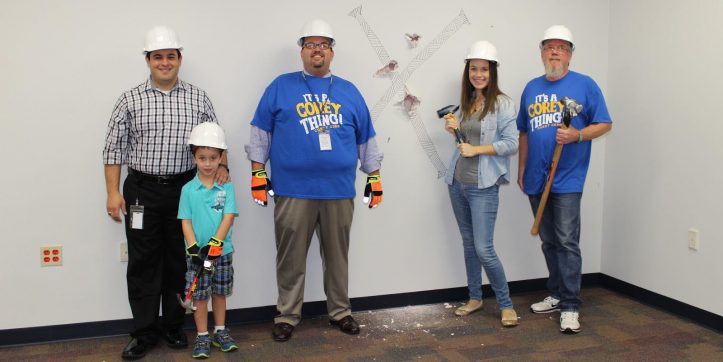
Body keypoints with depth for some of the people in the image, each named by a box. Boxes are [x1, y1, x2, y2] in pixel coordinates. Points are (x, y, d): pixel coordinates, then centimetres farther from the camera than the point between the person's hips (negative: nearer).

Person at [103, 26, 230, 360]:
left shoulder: (198, 98, 5)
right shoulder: (130, 100, 2)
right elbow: (114, 149, 1)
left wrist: (221, 167, -9)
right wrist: (113, 192, -5)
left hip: (185, 190, 1)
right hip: (142, 191, -1)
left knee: (180, 261, 8)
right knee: (143, 263, 4)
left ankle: (173, 326, 23)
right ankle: (145, 331, 16)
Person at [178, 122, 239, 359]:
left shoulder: (227, 187, -3)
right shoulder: (188, 189, -3)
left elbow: (229, 217, -10)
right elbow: (185, 222, -5)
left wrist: (215, 244, -19)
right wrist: (194, 249, -16)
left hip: (222, 251, 1)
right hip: (197, 252, -1)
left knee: (219, 293, 14)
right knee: (200, 295, 7)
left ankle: (220, 333, 29)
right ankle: (202, 337, 19)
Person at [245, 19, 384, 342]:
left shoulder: (349, 91, 12)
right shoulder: (281, 87, 5)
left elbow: (366, 139, 15)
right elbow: (261, 133, 5)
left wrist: (374, 177, 13)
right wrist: (258, 173, 0)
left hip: (339, 191, 2)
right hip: (293, 190, -2)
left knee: (337, 255, 12)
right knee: (290, 258, 6)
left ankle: (340, 311, 26)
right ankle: (287, 316, 20)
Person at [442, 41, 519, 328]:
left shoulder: (502, 103, -9)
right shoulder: (466, 101, 11)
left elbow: (511, 144, -12)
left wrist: (477, 149, -18)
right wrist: (455, 129, 1)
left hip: (483, 186, -6)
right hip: (457, 182, 6)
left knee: (484, 249, -7)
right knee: (469, 245, 14)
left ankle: (506, 305, 11)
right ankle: (475, 298, 28)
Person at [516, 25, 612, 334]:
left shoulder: (585, 85, -1)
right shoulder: (532, 88, 13)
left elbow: (604, 124, -1)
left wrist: (577, 135, -20)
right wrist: (521, 171, 15)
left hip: (567, 180, -5)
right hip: (536, 180, 5)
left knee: (567, 243, -6)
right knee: (549, 242, 14)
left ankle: (570, 307, 1)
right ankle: (557, 295, 26)